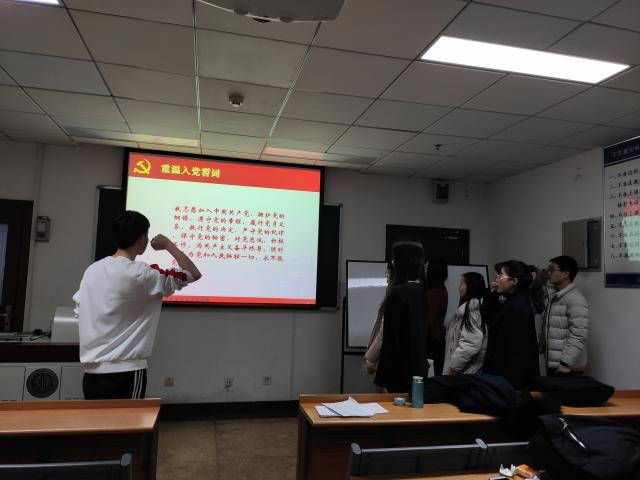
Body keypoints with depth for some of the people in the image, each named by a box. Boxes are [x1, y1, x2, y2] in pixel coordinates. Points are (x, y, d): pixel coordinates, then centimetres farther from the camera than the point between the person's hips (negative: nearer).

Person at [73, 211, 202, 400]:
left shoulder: (92, 269, 5)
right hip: (125, 370, -7)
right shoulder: (141, 274, -15)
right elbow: (194, 274, -10)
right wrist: (169, 245, 2)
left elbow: (79, 311, 13)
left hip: (91, 369, 7)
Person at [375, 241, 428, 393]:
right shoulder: (422, 289, 6)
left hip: (400, 367, -8)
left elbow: (391, 335, -18)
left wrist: (384, 377, -13)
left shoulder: (399, 292, -19)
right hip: (419, 365, 8)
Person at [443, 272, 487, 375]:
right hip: (463, 368, 9)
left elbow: (471, 344, -24)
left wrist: (454, 367, -17)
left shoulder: (473, 308, -17)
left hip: (466, 371, -9)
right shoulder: (469, 306, 12)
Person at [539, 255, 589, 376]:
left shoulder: (575, 299, -16)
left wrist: (566, 363, -22)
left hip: (569, 367, -8)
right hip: (552, 363, 8)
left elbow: (578, 336, -21)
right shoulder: (553, 296, 12)